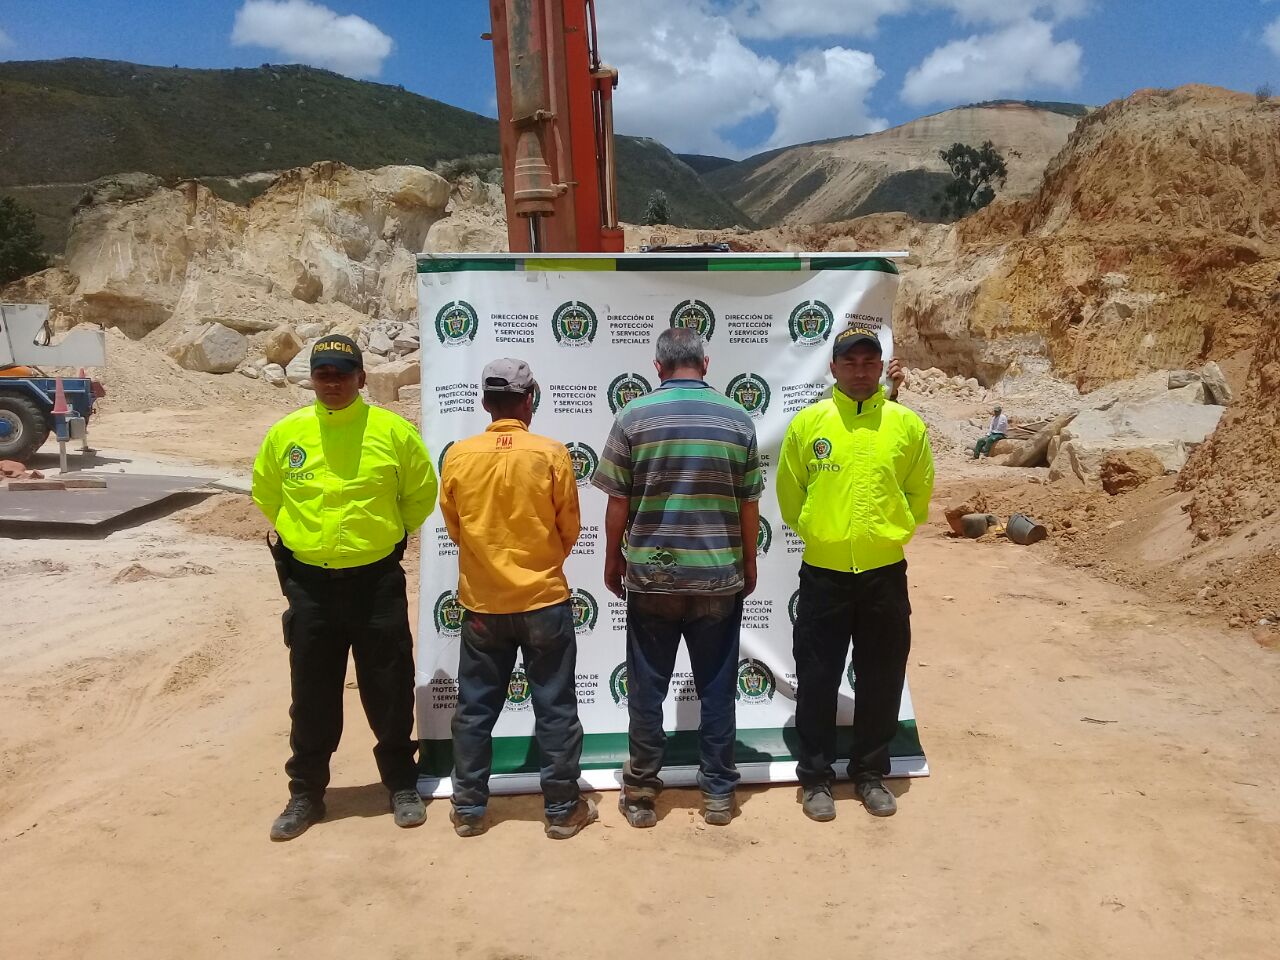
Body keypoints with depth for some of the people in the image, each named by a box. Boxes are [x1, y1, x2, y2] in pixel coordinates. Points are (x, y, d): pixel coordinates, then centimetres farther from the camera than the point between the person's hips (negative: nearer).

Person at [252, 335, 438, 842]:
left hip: (377, 581, -1)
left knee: (389, 690, 9)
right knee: (312, 696, 12)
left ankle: (402, 785, 28)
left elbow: (421, 494, 6)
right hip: (309, 584, 2)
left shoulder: (394, 431, -7)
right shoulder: (285, 433, -1)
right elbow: (266, 493, 16)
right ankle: (306, 793, 29)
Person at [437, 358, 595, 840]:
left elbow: (455, 529, 6)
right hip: (544, 600, -2)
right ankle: (563, 810, 18)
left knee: (475, 708, 14)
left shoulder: (457, 456, -5)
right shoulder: (552, 454, -11)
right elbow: (569, 530, -2)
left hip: (481, 603, 2)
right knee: (555, 708, 9)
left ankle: (468, 810, 24)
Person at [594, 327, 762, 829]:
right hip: (720, 577, 1)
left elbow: (618, 501, -3)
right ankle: (718, 792, 22)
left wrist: (613, 562, 9)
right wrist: (749, 563, 15)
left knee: (647, 688, 10)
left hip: (650, 575, -1)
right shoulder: (736, 417, 0)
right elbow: (749, 503, 3)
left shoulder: (633, 416, -5)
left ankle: (641, 792, 21)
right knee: (717, 687, 12)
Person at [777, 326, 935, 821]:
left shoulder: (907, 424, 0)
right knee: (817, 679, 6)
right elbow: (790, 494, 6)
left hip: (884, 573, 1)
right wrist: (821, 532, 9)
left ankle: (870, 772, 29)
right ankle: (816, 776, 22)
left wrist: (886, 532, 8)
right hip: (823, 573, -1)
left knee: (881, 680, 11)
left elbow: (919, 493, 11)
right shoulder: (808, 422, -3)